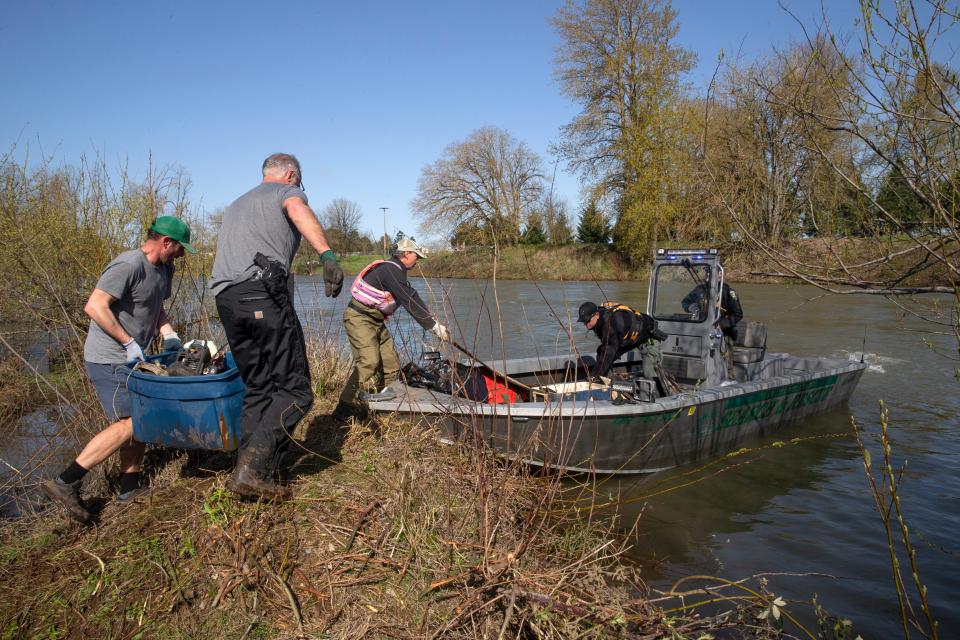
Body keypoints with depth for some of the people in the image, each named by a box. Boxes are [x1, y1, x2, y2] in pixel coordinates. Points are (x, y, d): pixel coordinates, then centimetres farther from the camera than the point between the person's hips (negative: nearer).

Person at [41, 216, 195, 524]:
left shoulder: (164, 270, 11)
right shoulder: (129, 265, -19)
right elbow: (95, 306, -25)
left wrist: (169, 334, 7)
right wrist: (129, 342, -22)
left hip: (130, 360, 10)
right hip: (108, 360, -10)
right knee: (127, 424, -13)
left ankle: (129, 487, 23)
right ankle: (65, 483, -7)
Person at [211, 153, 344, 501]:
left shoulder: (235, 205, 36)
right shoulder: (287, 190, 13)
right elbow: (297, 210, -13)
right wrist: (327, 254, -29)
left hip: (225, 299, 8)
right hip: (264, 293, -8)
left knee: (258, 389, 14)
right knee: (294, 390, -5)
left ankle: (247, 472, 9)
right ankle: (252, 470, -15)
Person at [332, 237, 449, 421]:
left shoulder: (397, 272, 14)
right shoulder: (391, 270, -19)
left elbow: (413, 300, 13)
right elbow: (410, 302, -24)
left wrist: (434, 323, 6)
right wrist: (434, 326, -22)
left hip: (376, 321, 10)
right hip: (359, 318, -10)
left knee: (391, 366, 6)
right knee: (368, 361, -23)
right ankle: (345, 409, -17)